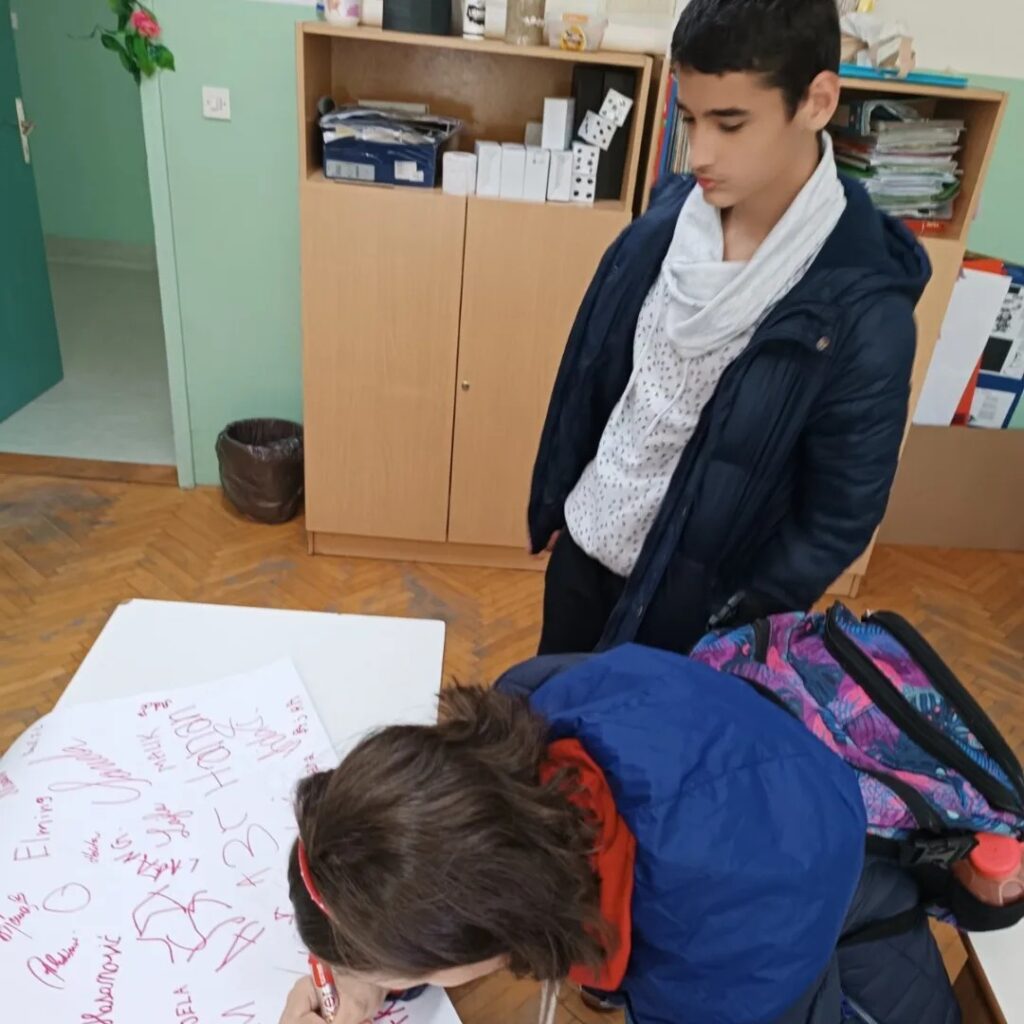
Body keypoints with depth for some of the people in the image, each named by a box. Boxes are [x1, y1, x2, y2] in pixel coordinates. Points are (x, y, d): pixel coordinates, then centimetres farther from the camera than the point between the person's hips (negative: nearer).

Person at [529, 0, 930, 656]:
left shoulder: (863, 311, -24)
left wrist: (727, 633, -9)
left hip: (689, 595, -5)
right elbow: (589, 375, 3)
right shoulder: (672, 216, -9)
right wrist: (553, 503, 9)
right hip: (585, 540, 5)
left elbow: (836, 525, -16)